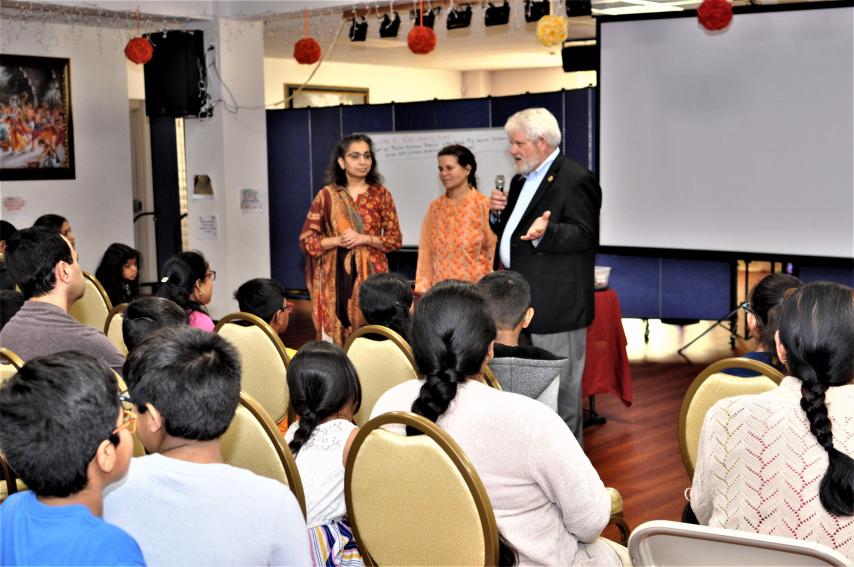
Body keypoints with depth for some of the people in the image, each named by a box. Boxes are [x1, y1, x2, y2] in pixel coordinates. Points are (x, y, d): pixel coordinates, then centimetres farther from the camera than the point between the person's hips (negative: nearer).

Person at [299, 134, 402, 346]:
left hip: (371, 274, 0)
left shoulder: (381, 194, 4)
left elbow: (395, 239, 3)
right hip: (335, 276, 0)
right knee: (335, 335, 1)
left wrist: (363, 238, -11)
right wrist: (338, 241, -13)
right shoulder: (327, 195, 2)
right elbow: (306, 239, 1)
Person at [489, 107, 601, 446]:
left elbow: (585, 235, -18)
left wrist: (545, 232, -35)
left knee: (560, 387, -1)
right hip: (522, 302, 9)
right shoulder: (521, 181, 17)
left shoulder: (575, 180, -11)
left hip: (557, 304, -9)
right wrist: (498, 215, 4)